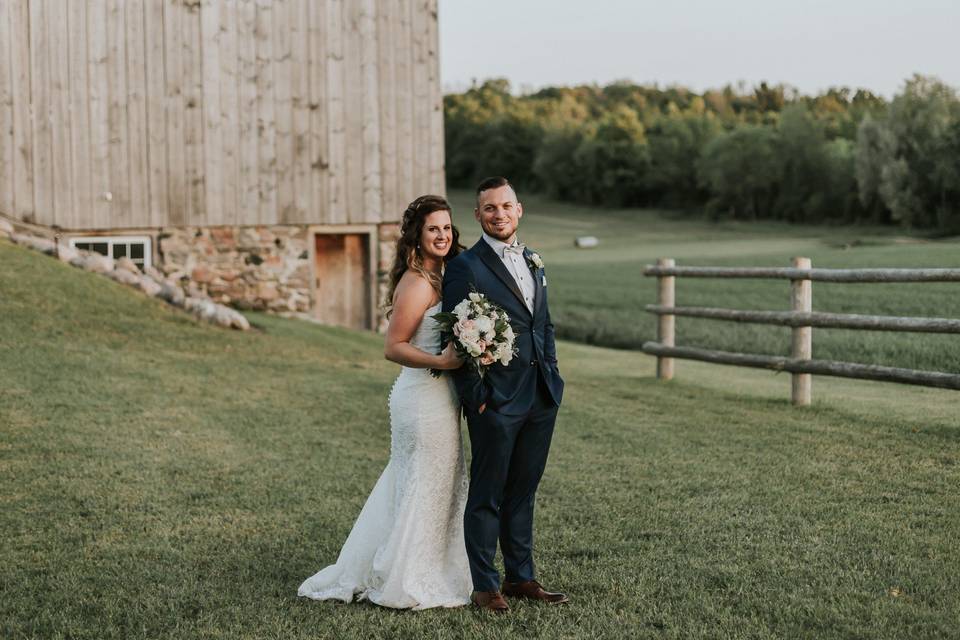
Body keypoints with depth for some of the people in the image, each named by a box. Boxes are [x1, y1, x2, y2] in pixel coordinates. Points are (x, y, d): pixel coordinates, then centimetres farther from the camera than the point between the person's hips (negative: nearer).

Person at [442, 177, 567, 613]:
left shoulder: (533, 262, 15)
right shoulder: (465, 267, -8)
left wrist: (552, 375, 11)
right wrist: (475, 396, -13)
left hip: (541, 397, 6)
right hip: (495, 399, -6)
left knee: (523, 491, 15)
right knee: (487, 495, 2)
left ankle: (520, 577, 24)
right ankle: (484, 585, 11)